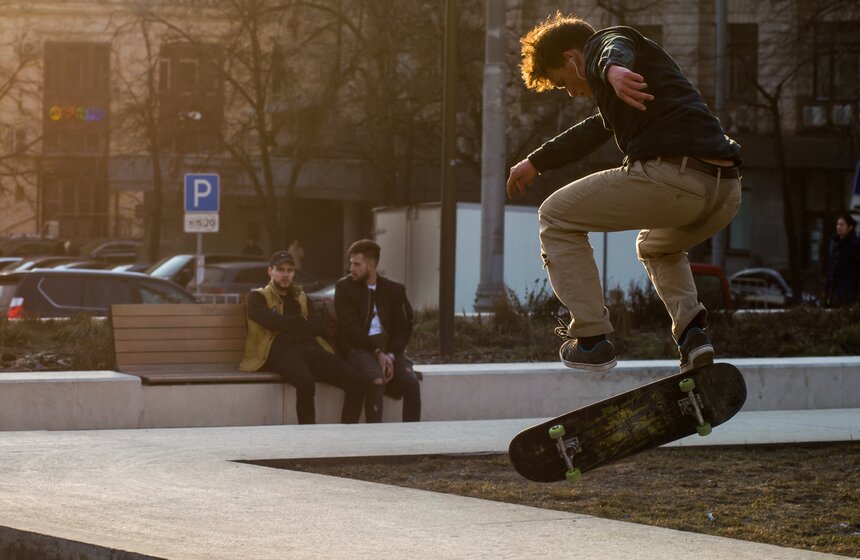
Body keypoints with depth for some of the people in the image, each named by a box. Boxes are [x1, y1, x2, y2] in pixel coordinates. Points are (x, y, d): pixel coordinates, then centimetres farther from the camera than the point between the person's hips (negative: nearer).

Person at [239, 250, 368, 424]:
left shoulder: (301, 297, 29)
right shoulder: (258, 297, 15)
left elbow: (320, 325, 12)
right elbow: (273, 322, -6)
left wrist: (288, 323, 1)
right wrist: (302, 320, 8)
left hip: (310, 348, 5)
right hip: (280, 350, -5)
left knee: (358, 383, -18)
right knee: (305, 382, -41)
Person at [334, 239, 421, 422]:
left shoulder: (394, 290, 12)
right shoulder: (344, 287, 4)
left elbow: (404, 328, 9)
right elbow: (350, 327, -5)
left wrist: (390, 354, -10)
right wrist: (377, 352, -15)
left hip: (388, 350, 3)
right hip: (357, 348, -3)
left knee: (411, 382, -23)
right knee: (376, 380, -33)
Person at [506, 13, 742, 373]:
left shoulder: (598, 46, 10)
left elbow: (615, 48, -18)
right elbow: (591, 132, 53)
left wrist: (613, 69, -42)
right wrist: (535, 162, 63)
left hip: (672, 177, -9)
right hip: (727, 192, 9)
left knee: (557, 218, 12)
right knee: (656, 246, 39)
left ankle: (590, 339, 3)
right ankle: (692, 331, 13)